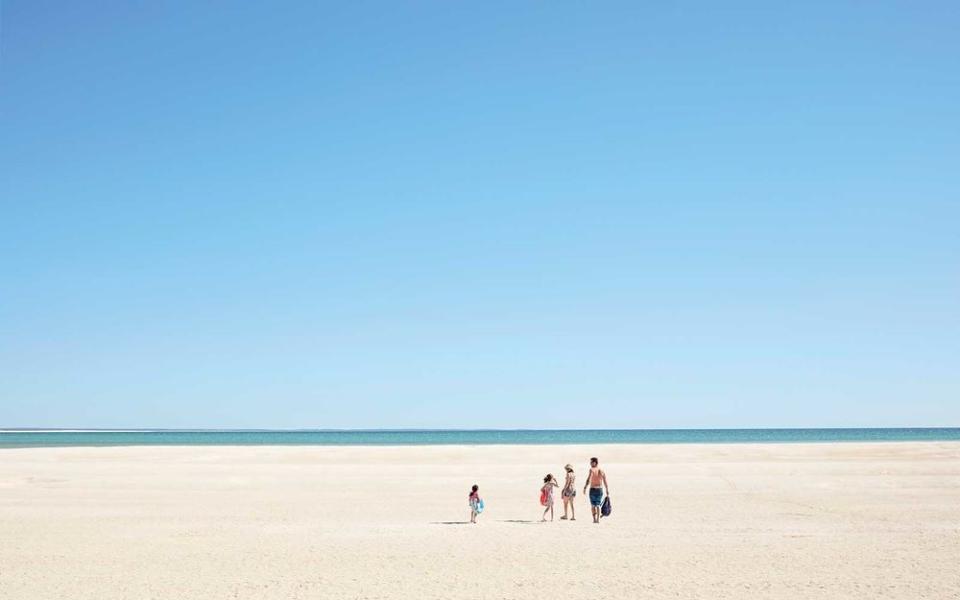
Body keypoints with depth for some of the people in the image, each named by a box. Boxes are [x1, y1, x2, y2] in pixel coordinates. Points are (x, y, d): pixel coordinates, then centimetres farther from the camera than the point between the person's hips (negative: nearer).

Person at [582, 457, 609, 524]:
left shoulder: (592, 470, -9)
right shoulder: (602, 471, 4)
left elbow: (588, 479, -22)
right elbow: (605, 482, 4)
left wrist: (585, 488, -28)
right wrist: (607, 491, 10)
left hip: (593, 489, -3)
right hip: (600, 490, 3)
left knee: (593, 505, 10)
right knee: (598, 505, 16)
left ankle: (594, 519, -3)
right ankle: (598, 519, 6)